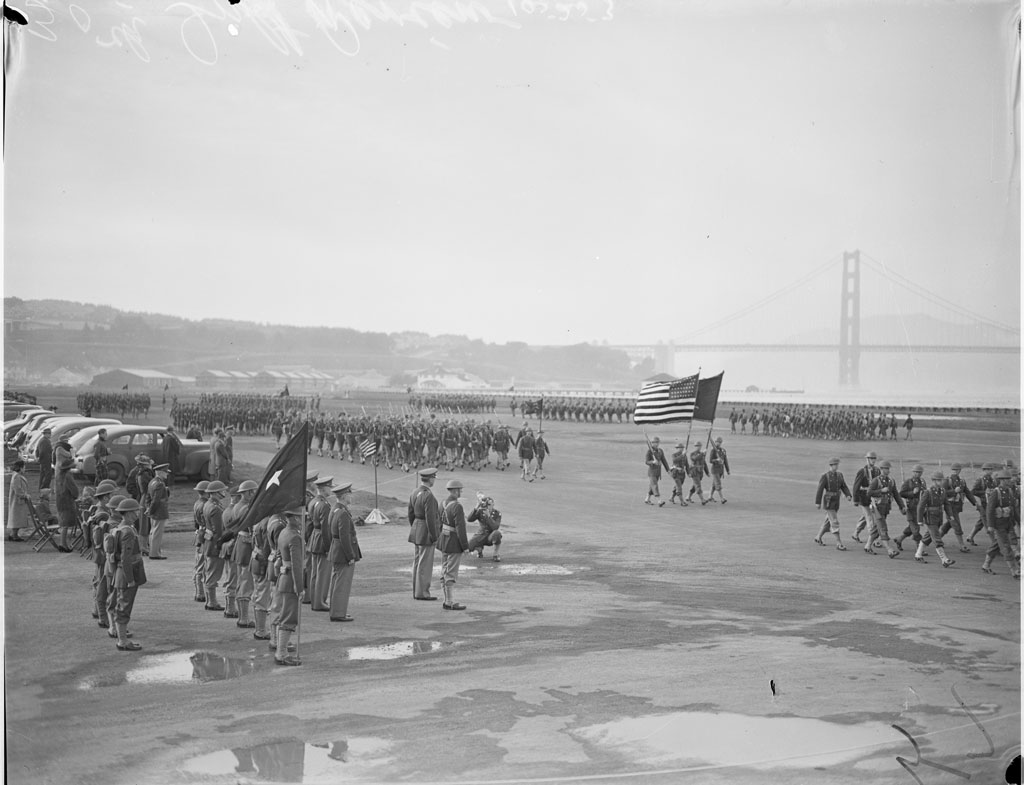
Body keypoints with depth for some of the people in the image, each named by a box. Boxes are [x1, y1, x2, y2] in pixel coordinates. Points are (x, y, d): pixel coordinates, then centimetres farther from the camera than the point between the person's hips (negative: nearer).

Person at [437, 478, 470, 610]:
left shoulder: (444, 504, 6)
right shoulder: (457, 507, -22)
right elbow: (460, 529, -23)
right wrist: (465, 546, -17)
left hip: (444, 540, 9)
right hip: (454, 544, -9)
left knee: (445, 572, 12)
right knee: (451, 574, -4)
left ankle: (447, 600, 19)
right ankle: (450, 603, -1)